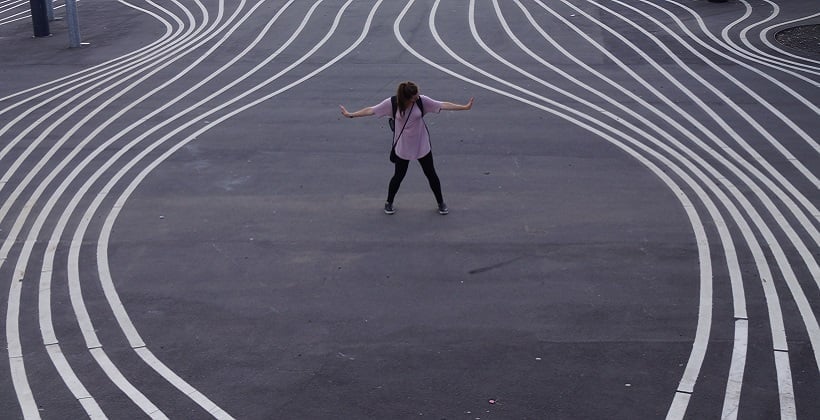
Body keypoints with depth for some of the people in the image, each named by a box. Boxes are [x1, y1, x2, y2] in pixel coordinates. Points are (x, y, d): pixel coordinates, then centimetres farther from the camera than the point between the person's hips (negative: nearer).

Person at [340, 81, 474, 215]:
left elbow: (443, 105, -16)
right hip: (402, 148, -1)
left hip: (422, 146, 1)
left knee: (431, 174, 10)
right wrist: (350, 114, -10)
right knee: (398, 175, 11)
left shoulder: (422, 100, -17)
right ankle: (389, 203, 34)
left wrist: (464, 107, -20)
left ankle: (441, 203, 28)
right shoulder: (392, 103, -18)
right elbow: (371, 110, -11)